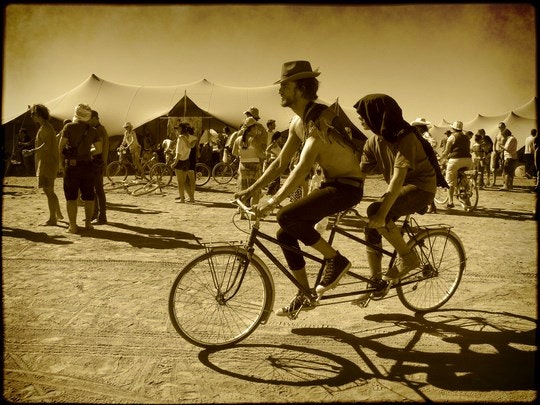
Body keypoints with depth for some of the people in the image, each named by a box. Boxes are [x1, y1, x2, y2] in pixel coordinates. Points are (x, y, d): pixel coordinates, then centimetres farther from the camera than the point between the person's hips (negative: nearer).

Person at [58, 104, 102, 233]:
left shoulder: (69, 127, -6)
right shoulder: (92, 130, 3)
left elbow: (61, 146, -8)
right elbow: (99, 149, 7)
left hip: (72, 165, -3)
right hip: (87, 165, 3)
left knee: (71, 197, 3)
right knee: (88, 196, 15)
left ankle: (73, 226, 2)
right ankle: (88, 223, 21)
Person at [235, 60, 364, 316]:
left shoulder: (320, 118, -22)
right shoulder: (297, 122, 7)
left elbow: (303, 166, -32)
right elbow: (281, 162, 10)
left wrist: (274, 200, -36)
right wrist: (251, 190, 5)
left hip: (348, 186, -9)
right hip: (330, 183, 9)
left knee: (288, 217, -26)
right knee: (285, 235, 3)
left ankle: (336, 260, -7)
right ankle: (305, 296, 15)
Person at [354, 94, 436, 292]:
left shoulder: (405, 138, -25)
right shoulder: (373, 142, -1)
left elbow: (398, 178, -33)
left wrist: (381, 213, -39)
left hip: (421, 187, -8)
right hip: (398, 188, 8)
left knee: (374, 212, -29)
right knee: (372, 228, -4)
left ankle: (408, 257, -12)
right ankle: (376, 282, 9)